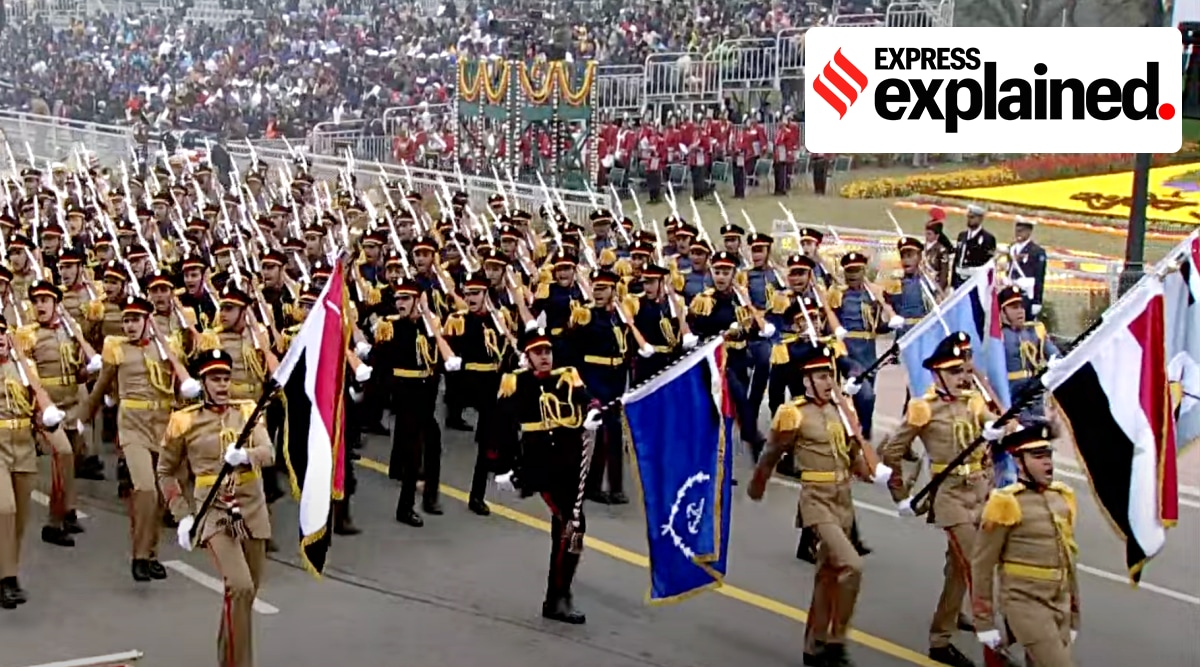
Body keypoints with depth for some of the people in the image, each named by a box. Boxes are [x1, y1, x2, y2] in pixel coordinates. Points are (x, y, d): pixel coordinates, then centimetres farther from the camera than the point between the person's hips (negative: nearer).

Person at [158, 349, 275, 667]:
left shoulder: (249, 411, 4)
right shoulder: (184, 421, -2)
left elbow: (269, 454, -11)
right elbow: (165, 472, 8)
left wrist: (245, 455, -34)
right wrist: (182, 515, -2)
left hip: (252, 511, 4)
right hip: (214, 512, -4)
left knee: (248, 591, 12)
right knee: (240, 587, -22)